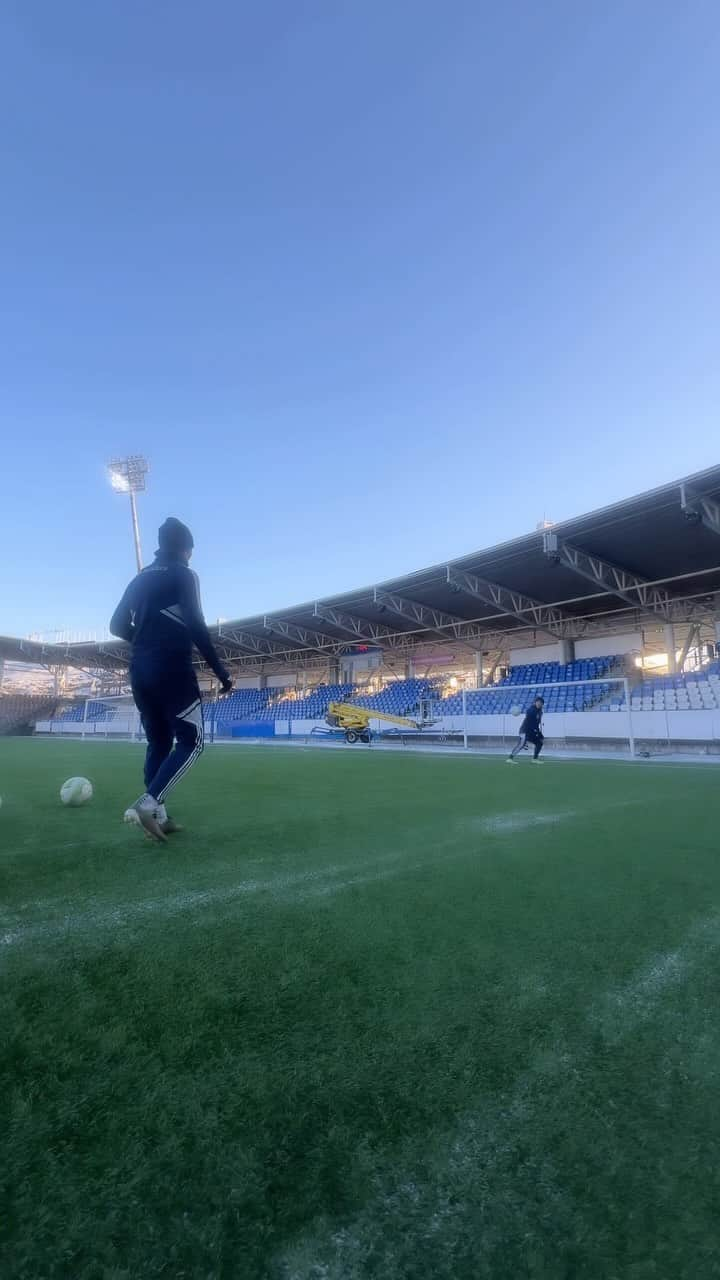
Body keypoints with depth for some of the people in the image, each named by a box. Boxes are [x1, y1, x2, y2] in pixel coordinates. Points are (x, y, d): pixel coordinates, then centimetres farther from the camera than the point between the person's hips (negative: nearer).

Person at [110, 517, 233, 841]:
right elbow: (196, 627, -14)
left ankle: (158, 815, 11)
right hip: (172, 670, -7)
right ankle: (148, 804, -14)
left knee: (158, 743, 13)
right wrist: (221, 671, -10)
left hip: (140, 672, 8)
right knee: (191, 742, -1)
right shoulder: (184, 575, -4)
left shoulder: (140, 579, 17)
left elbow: (117, 626, 15)